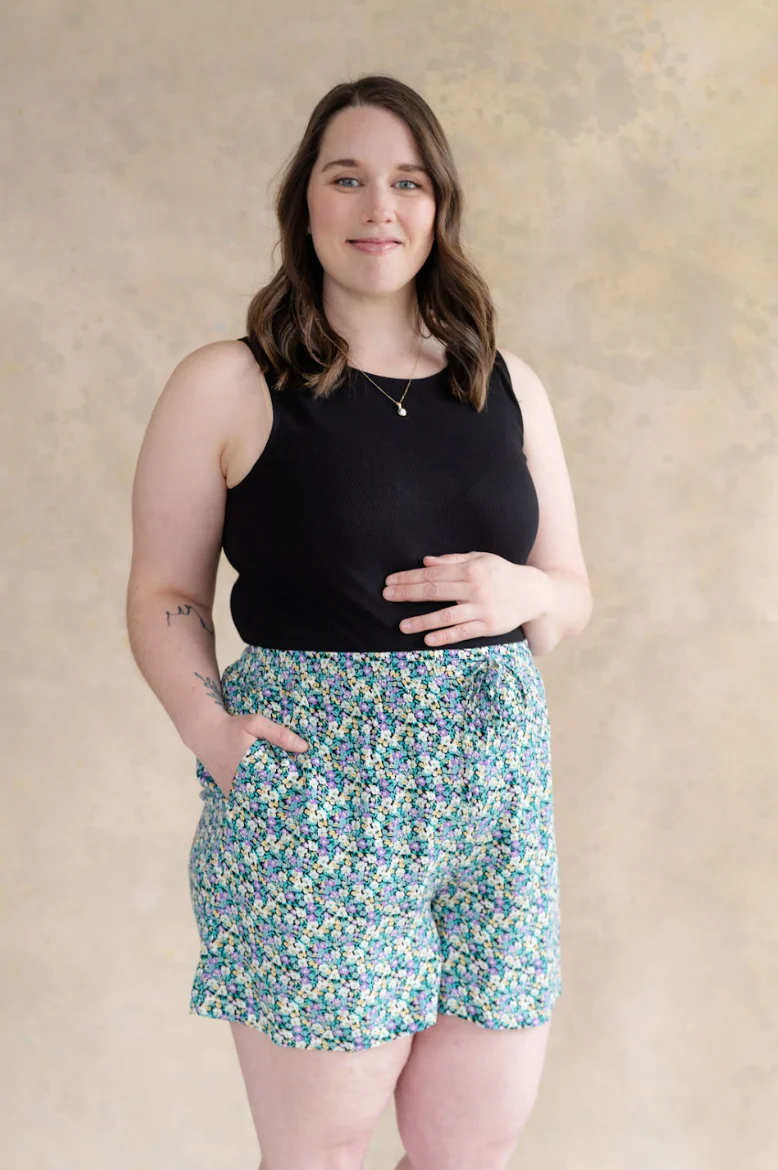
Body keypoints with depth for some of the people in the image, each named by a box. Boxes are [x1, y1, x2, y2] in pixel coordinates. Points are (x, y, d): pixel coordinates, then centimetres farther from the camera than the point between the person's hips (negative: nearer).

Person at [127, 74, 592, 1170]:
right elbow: (163, 596, 3)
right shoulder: (226, 385, 0)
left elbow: (573, 594, 17)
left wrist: (521, 593, -6)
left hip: (497, 791, 4)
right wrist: (211, 727, -15)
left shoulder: (508, 386, 12)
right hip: (312, 785, -4)